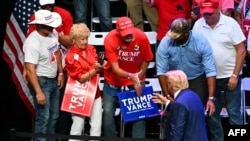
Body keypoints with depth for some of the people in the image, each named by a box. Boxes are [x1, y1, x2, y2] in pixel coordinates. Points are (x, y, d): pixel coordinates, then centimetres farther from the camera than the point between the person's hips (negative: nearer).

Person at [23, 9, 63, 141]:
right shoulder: (33, 43, -27)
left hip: (53, 80, 8)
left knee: (53, 116, 18)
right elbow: (30, 70, -27)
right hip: (41, 81, -8)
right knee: (43, 118, -5)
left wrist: (60, 73, 15)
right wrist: (39, 92, -28)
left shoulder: (53, 33, -4)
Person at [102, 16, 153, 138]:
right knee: (108, 111, -6)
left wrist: (138, 78, -13)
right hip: (114, 79, -1)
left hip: (136, 77, 1)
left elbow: (146, 60, -7)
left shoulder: (142, 37, -25)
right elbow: (115, 69, -30)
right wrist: (130, 76, -46)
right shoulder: (110, 39, -29)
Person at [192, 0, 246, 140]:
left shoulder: (230, 23, -9)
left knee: (234, 113, 0)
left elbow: (241, 50, -7)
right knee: (212, 113, 12)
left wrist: (234, 76, -11)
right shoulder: (198, 25, 0)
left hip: (229, 76, -3)